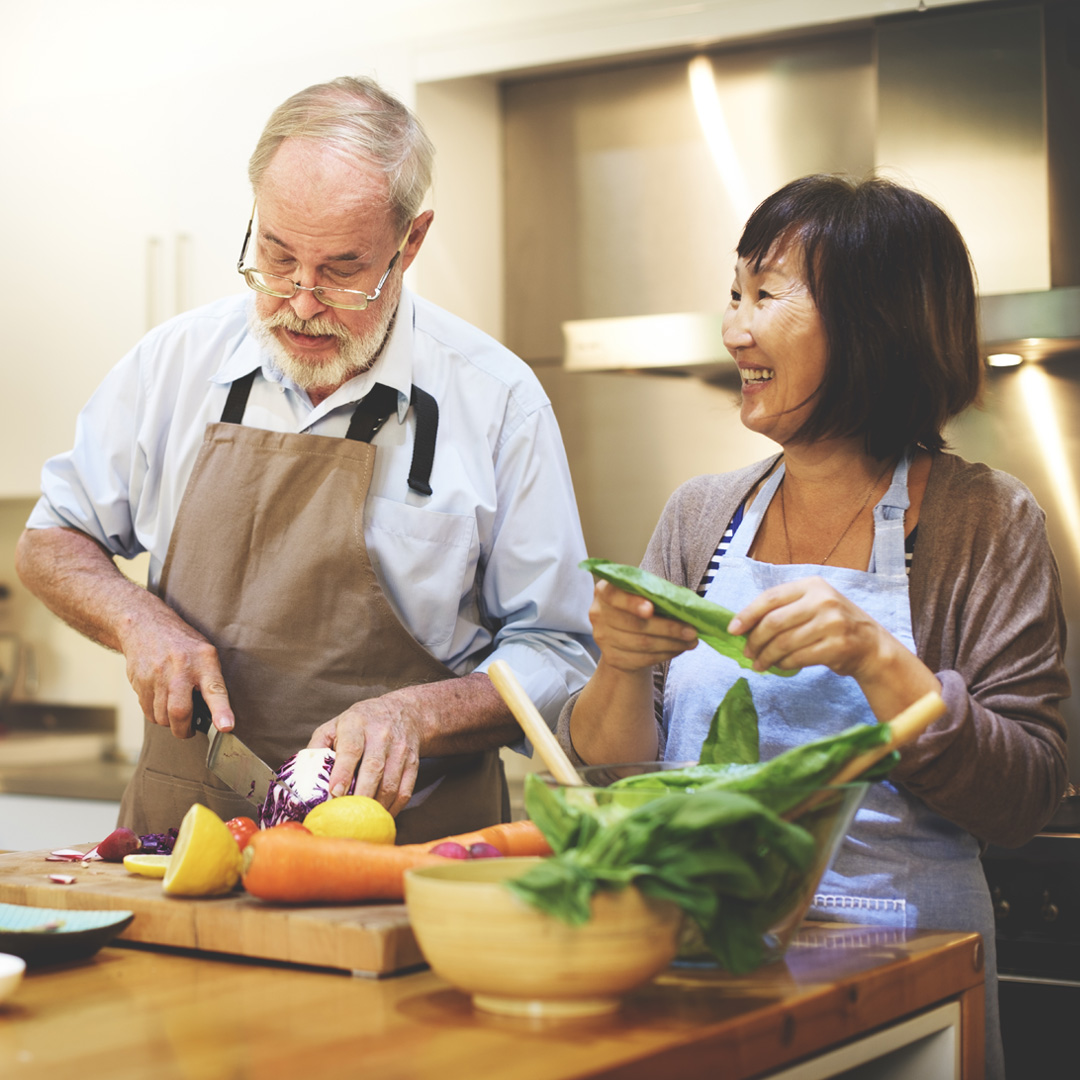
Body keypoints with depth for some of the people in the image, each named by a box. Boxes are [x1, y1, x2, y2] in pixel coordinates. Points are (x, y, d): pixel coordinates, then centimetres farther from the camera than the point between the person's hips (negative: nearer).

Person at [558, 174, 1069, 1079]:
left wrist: (878, 659, -19)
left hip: (892, 970, -2)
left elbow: (1024, 802, -6)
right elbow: (607, 776, 9)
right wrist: (622, 671, -11)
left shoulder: (986, 522, -1)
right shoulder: (700, 515, 8)